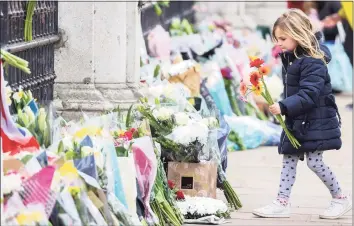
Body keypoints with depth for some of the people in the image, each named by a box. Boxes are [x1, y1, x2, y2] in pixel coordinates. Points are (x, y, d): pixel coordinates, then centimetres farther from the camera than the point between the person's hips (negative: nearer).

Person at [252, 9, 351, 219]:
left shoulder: (312, 62, -21)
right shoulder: (291, 57, 8)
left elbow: (309, 95, -28)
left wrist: (284, 107, -35)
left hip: (316, 121, -9)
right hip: (297, 120, 9)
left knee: (314, 161, -6)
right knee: (289, 158, 6)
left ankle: (341, 199, 12)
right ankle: (282, 203, 7)